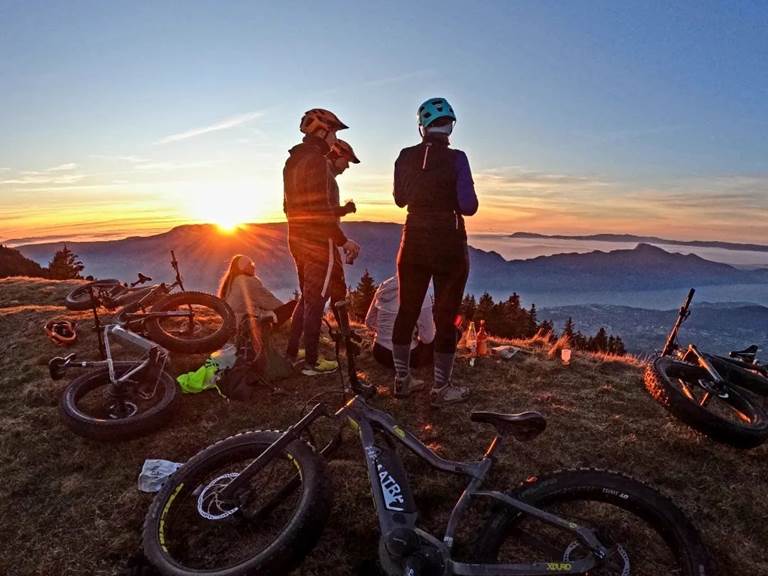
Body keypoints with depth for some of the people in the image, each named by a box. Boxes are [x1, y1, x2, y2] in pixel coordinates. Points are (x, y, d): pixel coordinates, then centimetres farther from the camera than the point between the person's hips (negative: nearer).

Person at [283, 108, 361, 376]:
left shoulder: (292, 160, 15)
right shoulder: (316, 159, -14)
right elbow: (320, 207, -22)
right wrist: (343, 240, -17)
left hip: (296, 238, 9)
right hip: (318, 240, -9)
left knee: (307, 296, 18)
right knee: (316, 300, -1)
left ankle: (291, 352, 25)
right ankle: (312, 362, 9)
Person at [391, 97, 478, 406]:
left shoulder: (405, 157, 1)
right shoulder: (456, 158, -11)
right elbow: (468, 207, -13)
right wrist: (451, 198, 6)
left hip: (413, 240, 4)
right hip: (448, 243, -4)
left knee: (407, 311, 13)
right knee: (446, 316, 5)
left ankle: (402, 380, 24)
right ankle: (441, 388, 14)